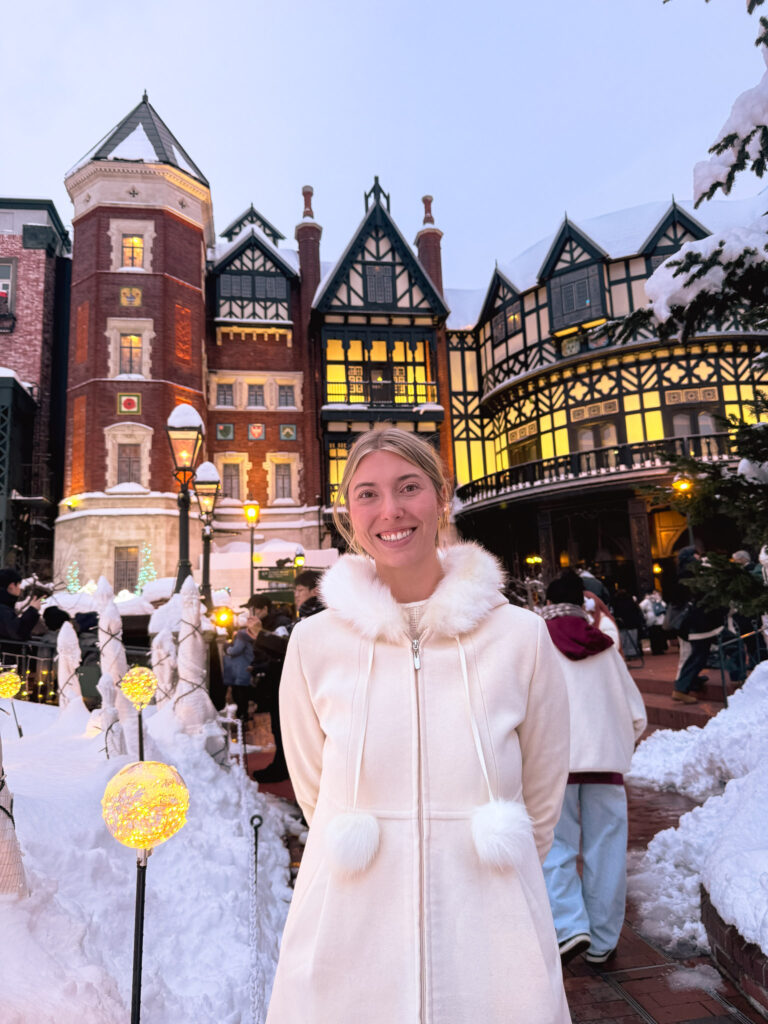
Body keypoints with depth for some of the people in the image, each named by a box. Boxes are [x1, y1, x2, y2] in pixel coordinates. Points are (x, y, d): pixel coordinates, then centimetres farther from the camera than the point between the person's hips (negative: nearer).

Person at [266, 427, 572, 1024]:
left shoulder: (521, 636, -9)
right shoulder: (314, 643, -8)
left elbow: (543, 800, 4)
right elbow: (313, 792, 5)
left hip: (493, 944, 0)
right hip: (350, 947, 1)